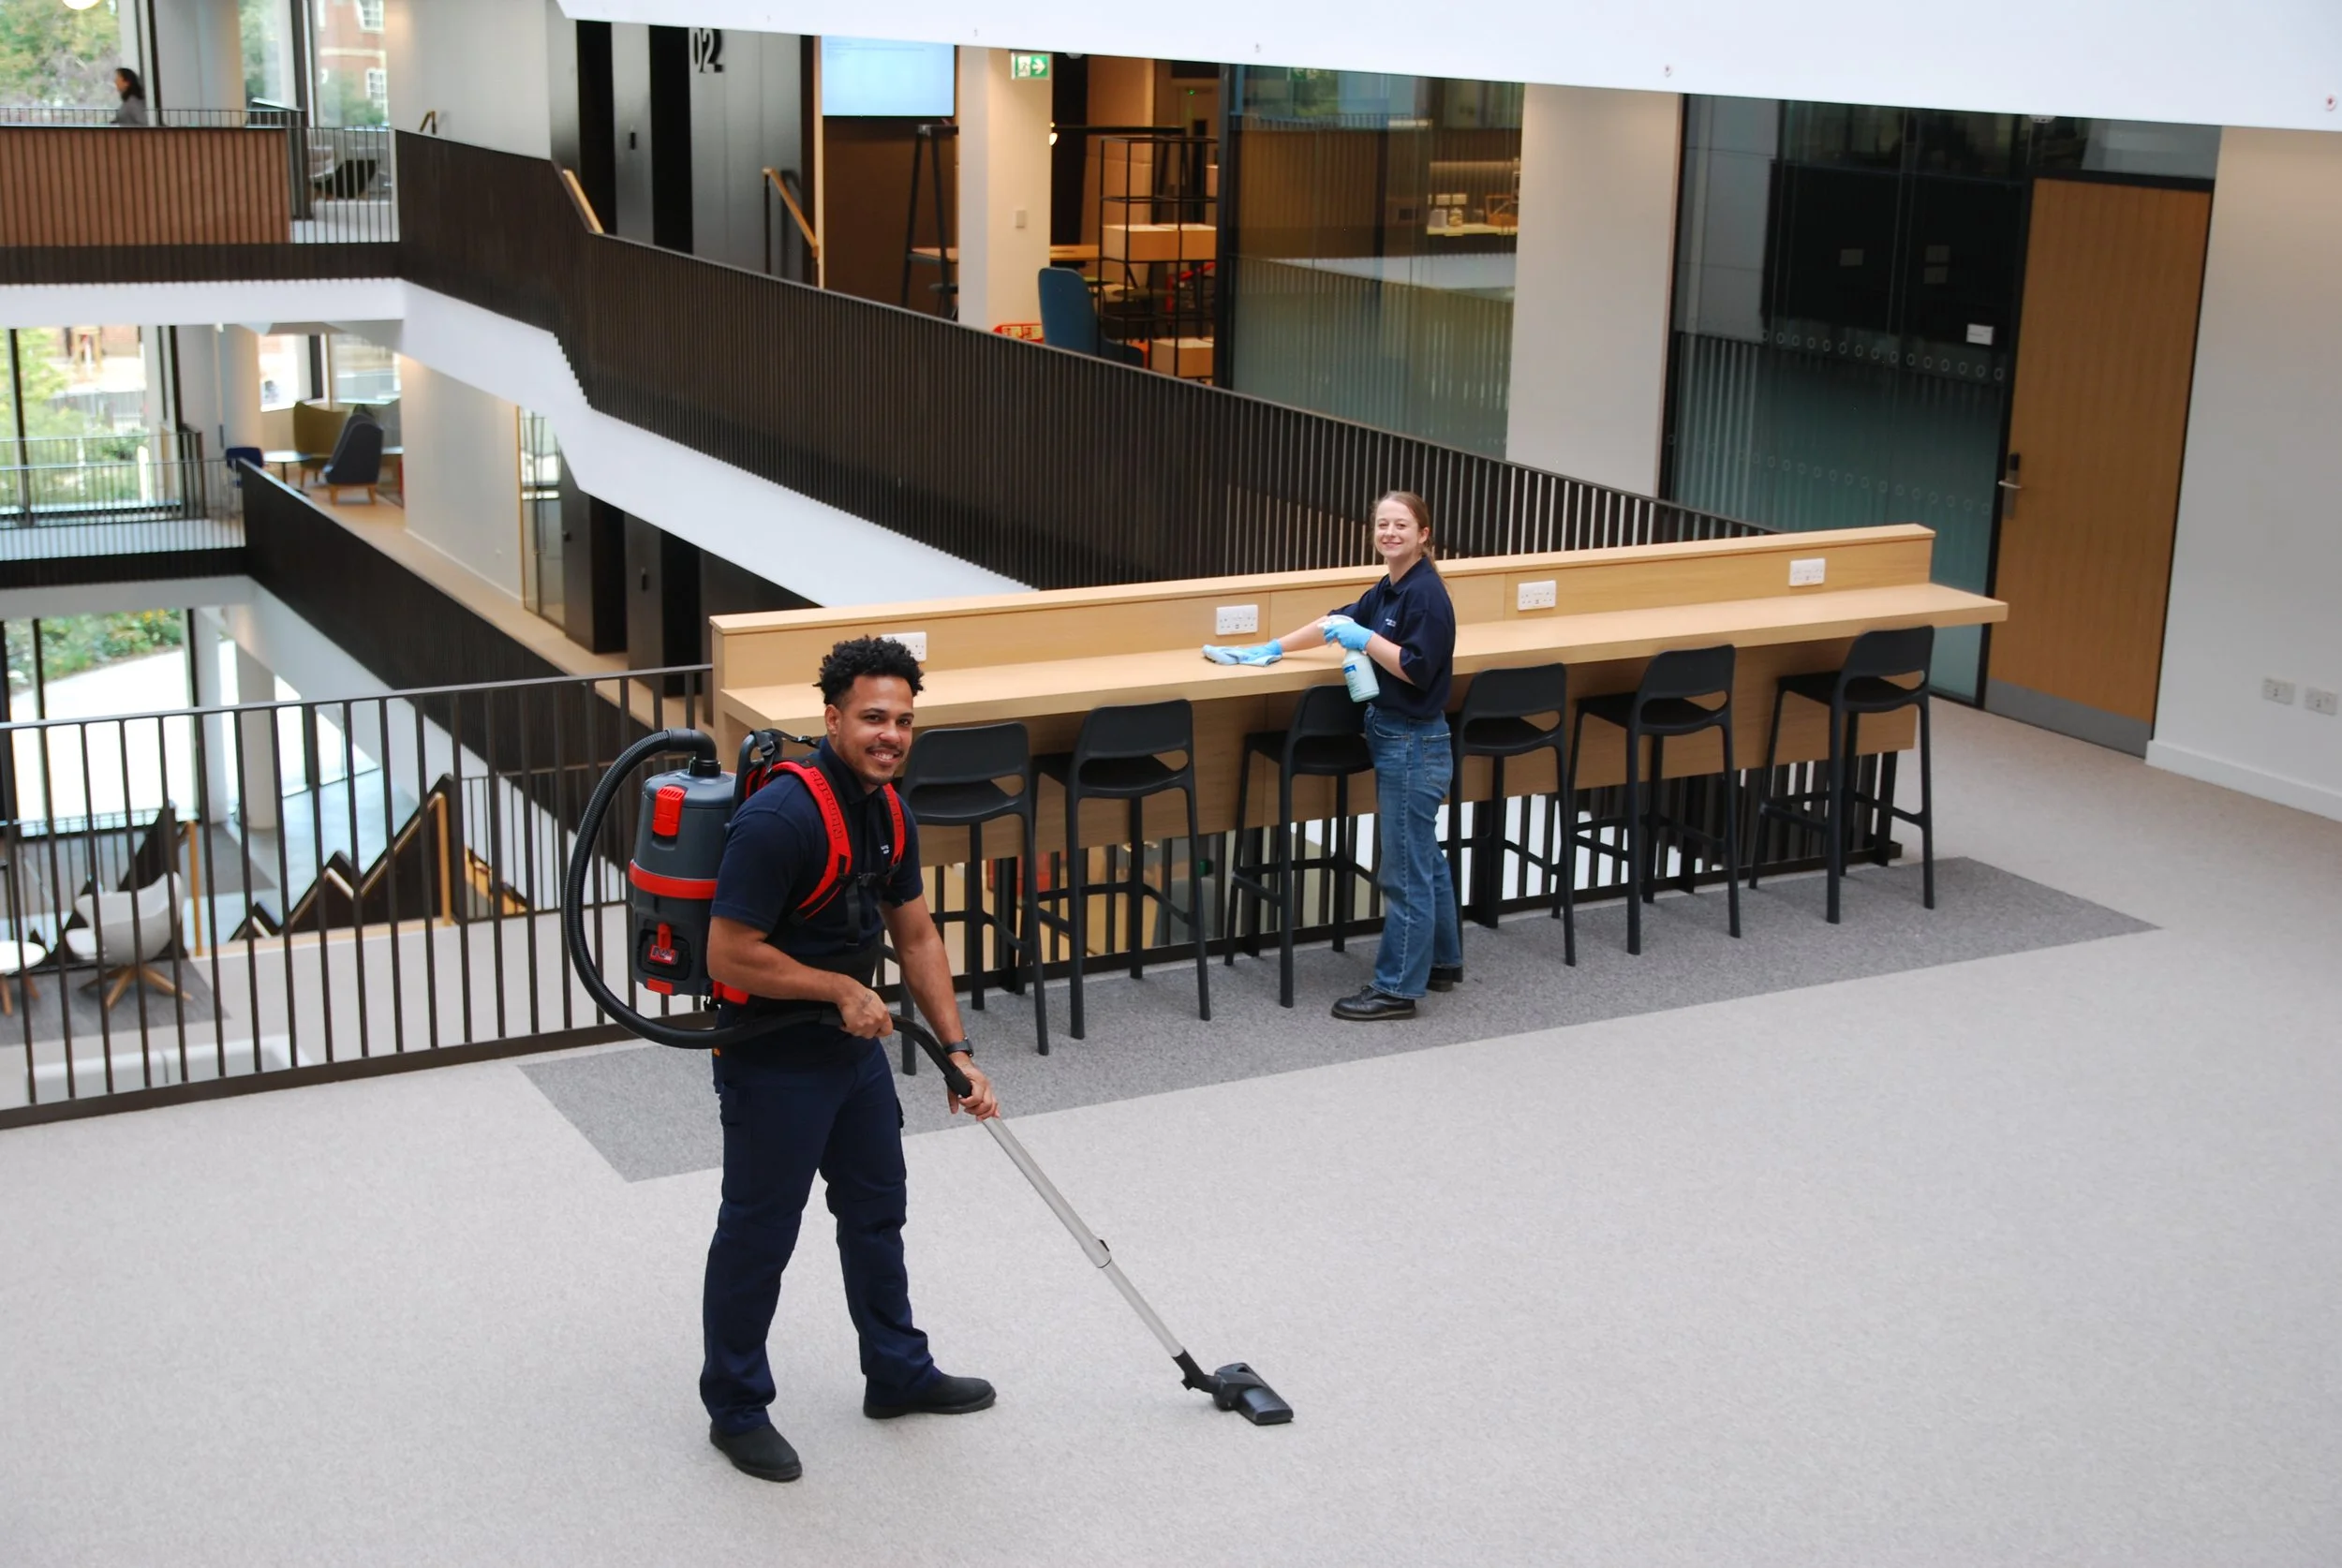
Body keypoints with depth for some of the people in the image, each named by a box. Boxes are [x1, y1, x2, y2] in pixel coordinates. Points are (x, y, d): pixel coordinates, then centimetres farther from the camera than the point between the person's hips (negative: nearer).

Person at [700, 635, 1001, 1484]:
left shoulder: (887, 813, 1)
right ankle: (736, 1408, 22)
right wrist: (843, 989, -18)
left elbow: (916, 937, 9)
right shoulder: (782, 818, -28)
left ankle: (898, 1373, 38)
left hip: (855, 1046, 9)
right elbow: (731, 955, -28)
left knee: (876, 1210, 21)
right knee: (758, 1232, 6)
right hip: (772, 1060, -9)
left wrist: (957, 1051, 4)